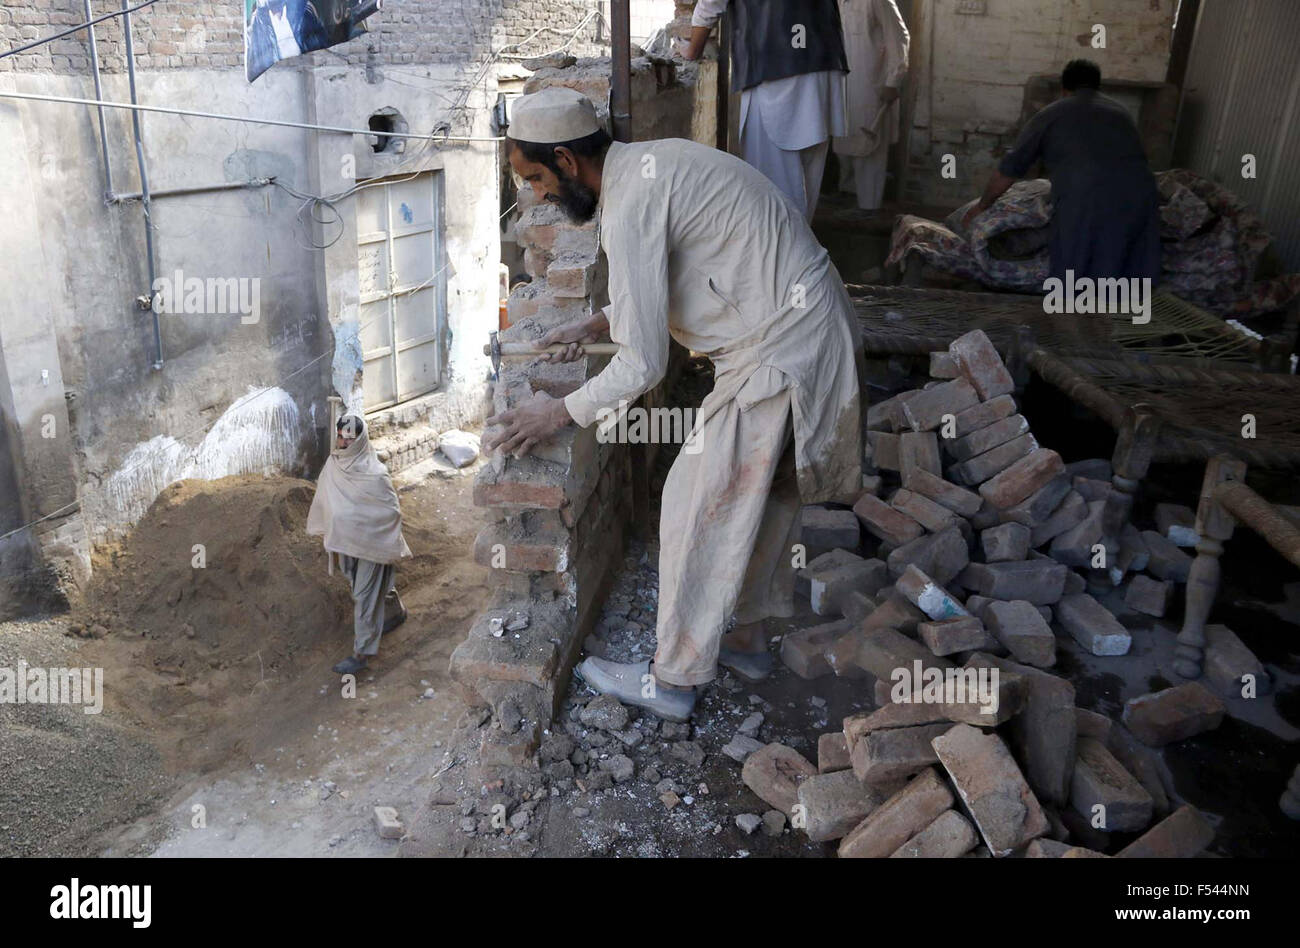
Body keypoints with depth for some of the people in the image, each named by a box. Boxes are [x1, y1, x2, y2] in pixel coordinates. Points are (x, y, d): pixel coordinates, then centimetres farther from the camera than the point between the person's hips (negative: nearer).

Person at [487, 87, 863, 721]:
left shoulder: (630, 208, -20)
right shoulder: (648, 162, 12)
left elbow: (643, 365, -20)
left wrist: (557, 415, -8)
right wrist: (596, 323, 22)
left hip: (776, 356, -10)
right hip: (817, 329, 10)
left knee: (701, 506, 0)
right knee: (765, 491, 20)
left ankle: (671, 681, 14)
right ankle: (748, 639, 36)